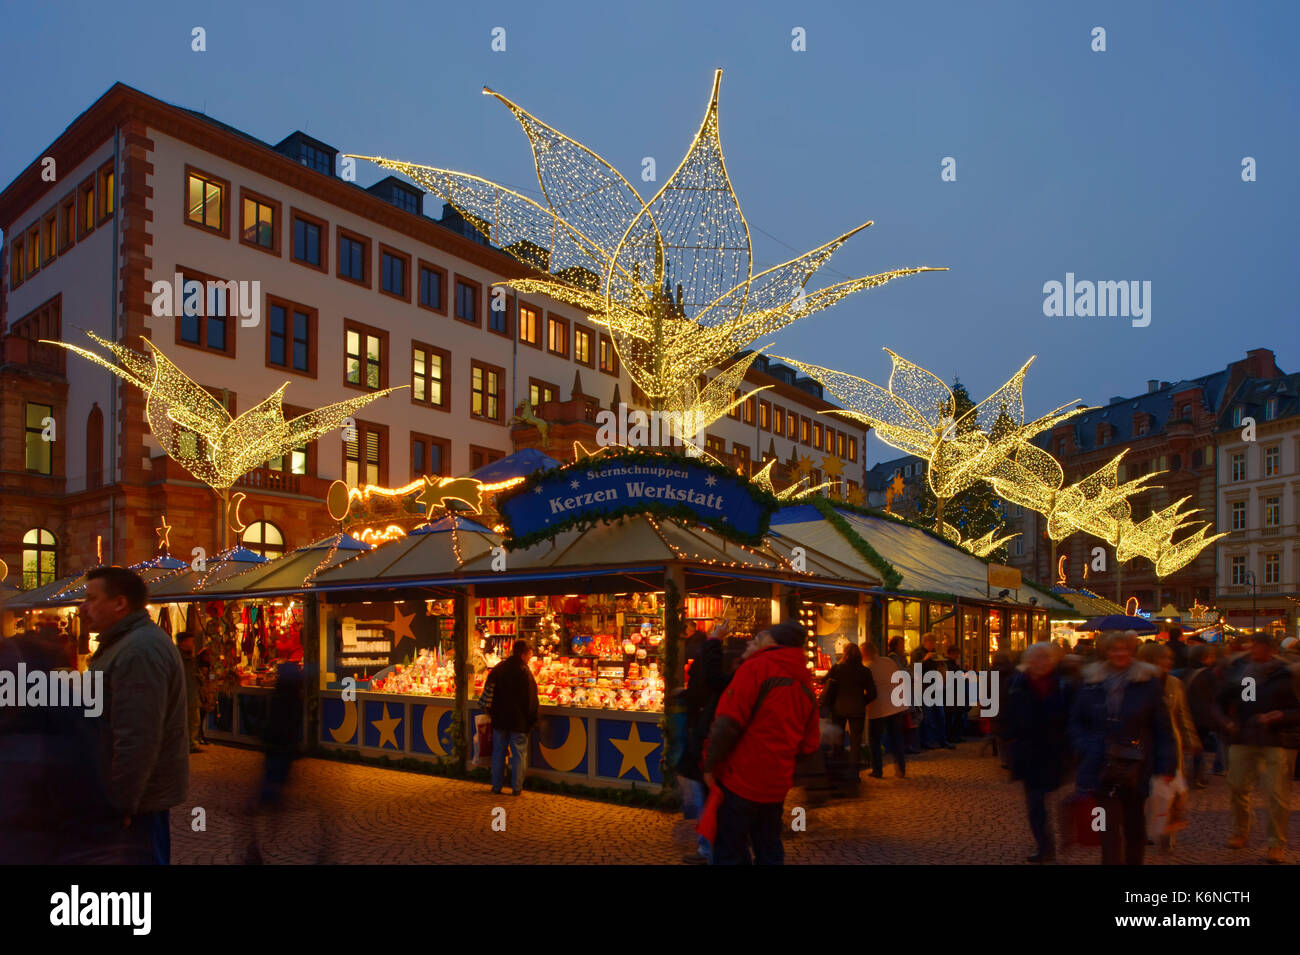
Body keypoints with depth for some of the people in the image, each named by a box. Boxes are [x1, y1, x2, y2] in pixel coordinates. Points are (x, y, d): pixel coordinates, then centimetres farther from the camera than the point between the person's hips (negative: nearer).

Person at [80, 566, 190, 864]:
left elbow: (137, 738, -27)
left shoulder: (140, 650, -22)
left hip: (137, 796, -10)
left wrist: (120, 804, -23)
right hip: (139, 791, 10)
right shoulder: (127, 643, 14)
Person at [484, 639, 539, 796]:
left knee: (498, 753, 13)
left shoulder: (497, 669, 4)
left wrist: (492, 713, 19)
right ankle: (516, 787, 6)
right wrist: (531, 720, -3)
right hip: (519, 721, -4)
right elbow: (531, 699, -12)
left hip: (499, 719, 5)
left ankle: (496, 785, 18)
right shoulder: (524, 671, -13)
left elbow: (488, 692, 11)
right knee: (518, 754, 4)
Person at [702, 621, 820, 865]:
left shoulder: (757, 667, -12)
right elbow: (809, 744, 12)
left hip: (741, 780, -7)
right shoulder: (805, 683, 9)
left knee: (729, 854, 2)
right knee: (769, 851, 18)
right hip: (777, 784, 7)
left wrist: (710, 765, -9)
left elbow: (728, 722, -19)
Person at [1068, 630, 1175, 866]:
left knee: (1134, 826, 18)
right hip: (1103, 769, 0)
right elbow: (1076, 721, 11)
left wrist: (1165, 767, -8)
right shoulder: (1091, 680, 2)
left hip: (1136, 767, 0)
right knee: (1110, 829, -3)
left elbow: (1162, 728, -2)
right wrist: (1085, 748, -4)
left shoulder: (1146, 681, -3)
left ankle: (1134, 861, 36)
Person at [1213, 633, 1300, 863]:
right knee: (1238, 787, 10)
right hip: (1241, 739, 3)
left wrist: (1280, 716, -17)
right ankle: (1240, 831, 31)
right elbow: (1219, 703, 14)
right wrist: (1225, 721, -2)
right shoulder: (1236, 671, 4)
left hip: (1273, 742, -3)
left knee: (1277, 793, -4)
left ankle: (1277, 844, 8)